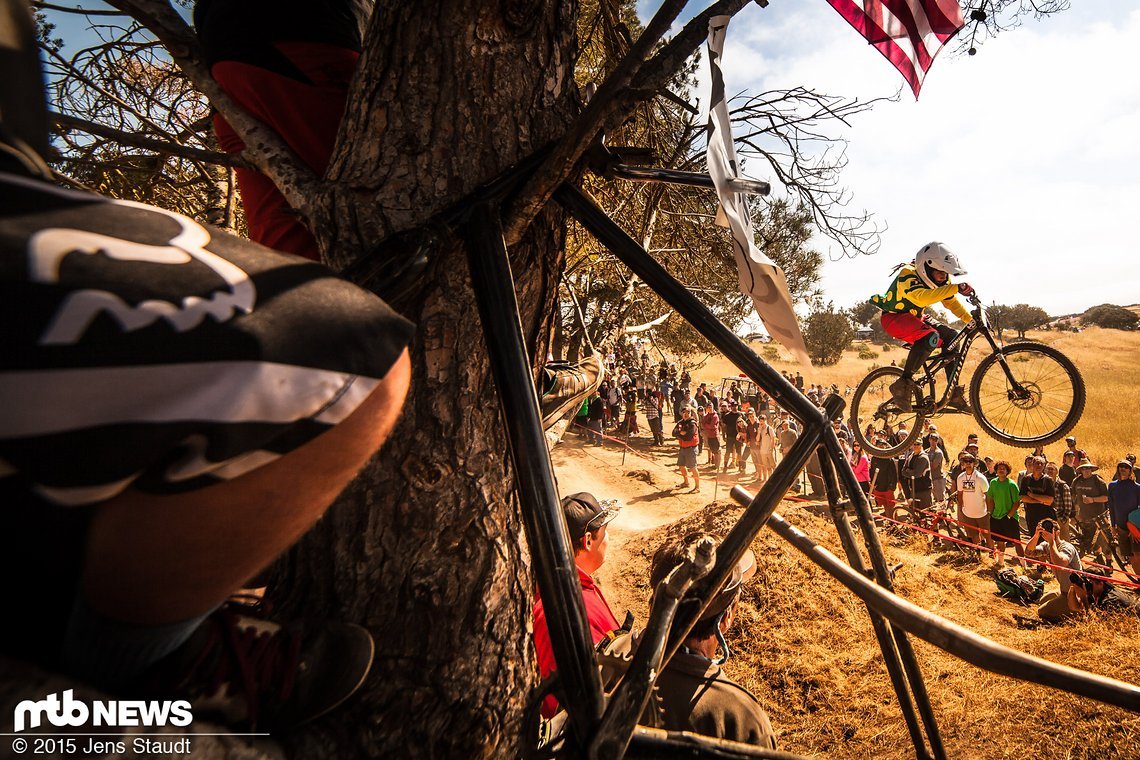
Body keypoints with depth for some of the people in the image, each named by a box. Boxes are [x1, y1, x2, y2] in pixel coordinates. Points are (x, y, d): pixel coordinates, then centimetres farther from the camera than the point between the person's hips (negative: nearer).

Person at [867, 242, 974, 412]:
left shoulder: (941, 280, -3)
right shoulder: (907, 276, -28)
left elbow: (952, 302, 5)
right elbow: (921, 297, -48)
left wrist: (973, 320, -7)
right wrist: (956, 288, -53)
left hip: (915, 317, 8)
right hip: (893, 317, -8)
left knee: (951, 337, -8)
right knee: (930, 337, -33)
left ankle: (955, 394, -1)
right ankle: (903, 384, -26)